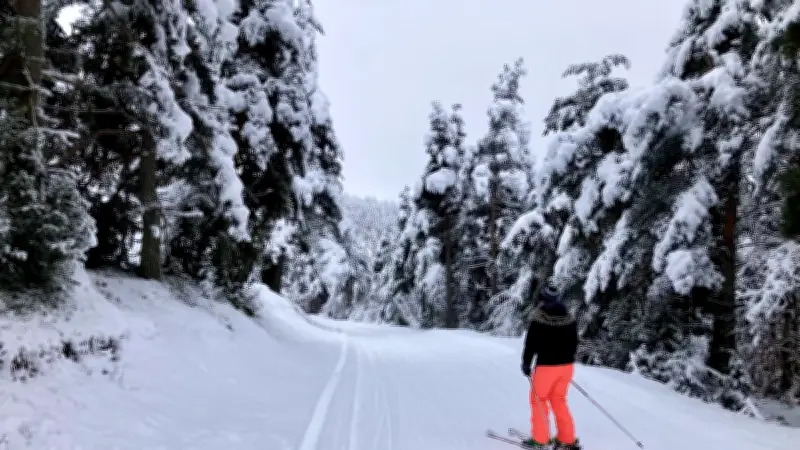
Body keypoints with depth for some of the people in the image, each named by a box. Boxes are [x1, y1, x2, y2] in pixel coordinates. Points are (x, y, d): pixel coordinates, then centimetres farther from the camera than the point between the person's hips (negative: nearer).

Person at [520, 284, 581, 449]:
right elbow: (574, 343, 11)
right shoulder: (569, 318, 3)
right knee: (558, 400, 18)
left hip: (546, 366, -5)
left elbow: (531, 344, -12)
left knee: (539, 399, 11)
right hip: (567, 365, 5)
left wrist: (526, 363, 0)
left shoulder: (539, 319, -14)